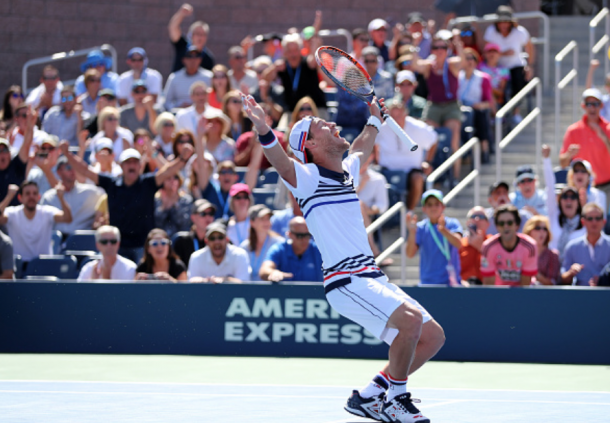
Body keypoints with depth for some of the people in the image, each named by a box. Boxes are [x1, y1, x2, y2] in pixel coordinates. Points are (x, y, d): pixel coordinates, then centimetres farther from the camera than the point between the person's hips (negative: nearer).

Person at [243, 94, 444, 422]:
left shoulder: (347, 171, 19)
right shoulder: (308, 177, -5)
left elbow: (361, 147, 43)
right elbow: (280, 161, -26)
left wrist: (375, 118, 54)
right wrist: (263, 131, -44)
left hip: (372, 277, 9)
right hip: (345, 281, -9)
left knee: (433, 336, 6)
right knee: (410, 318, -28)